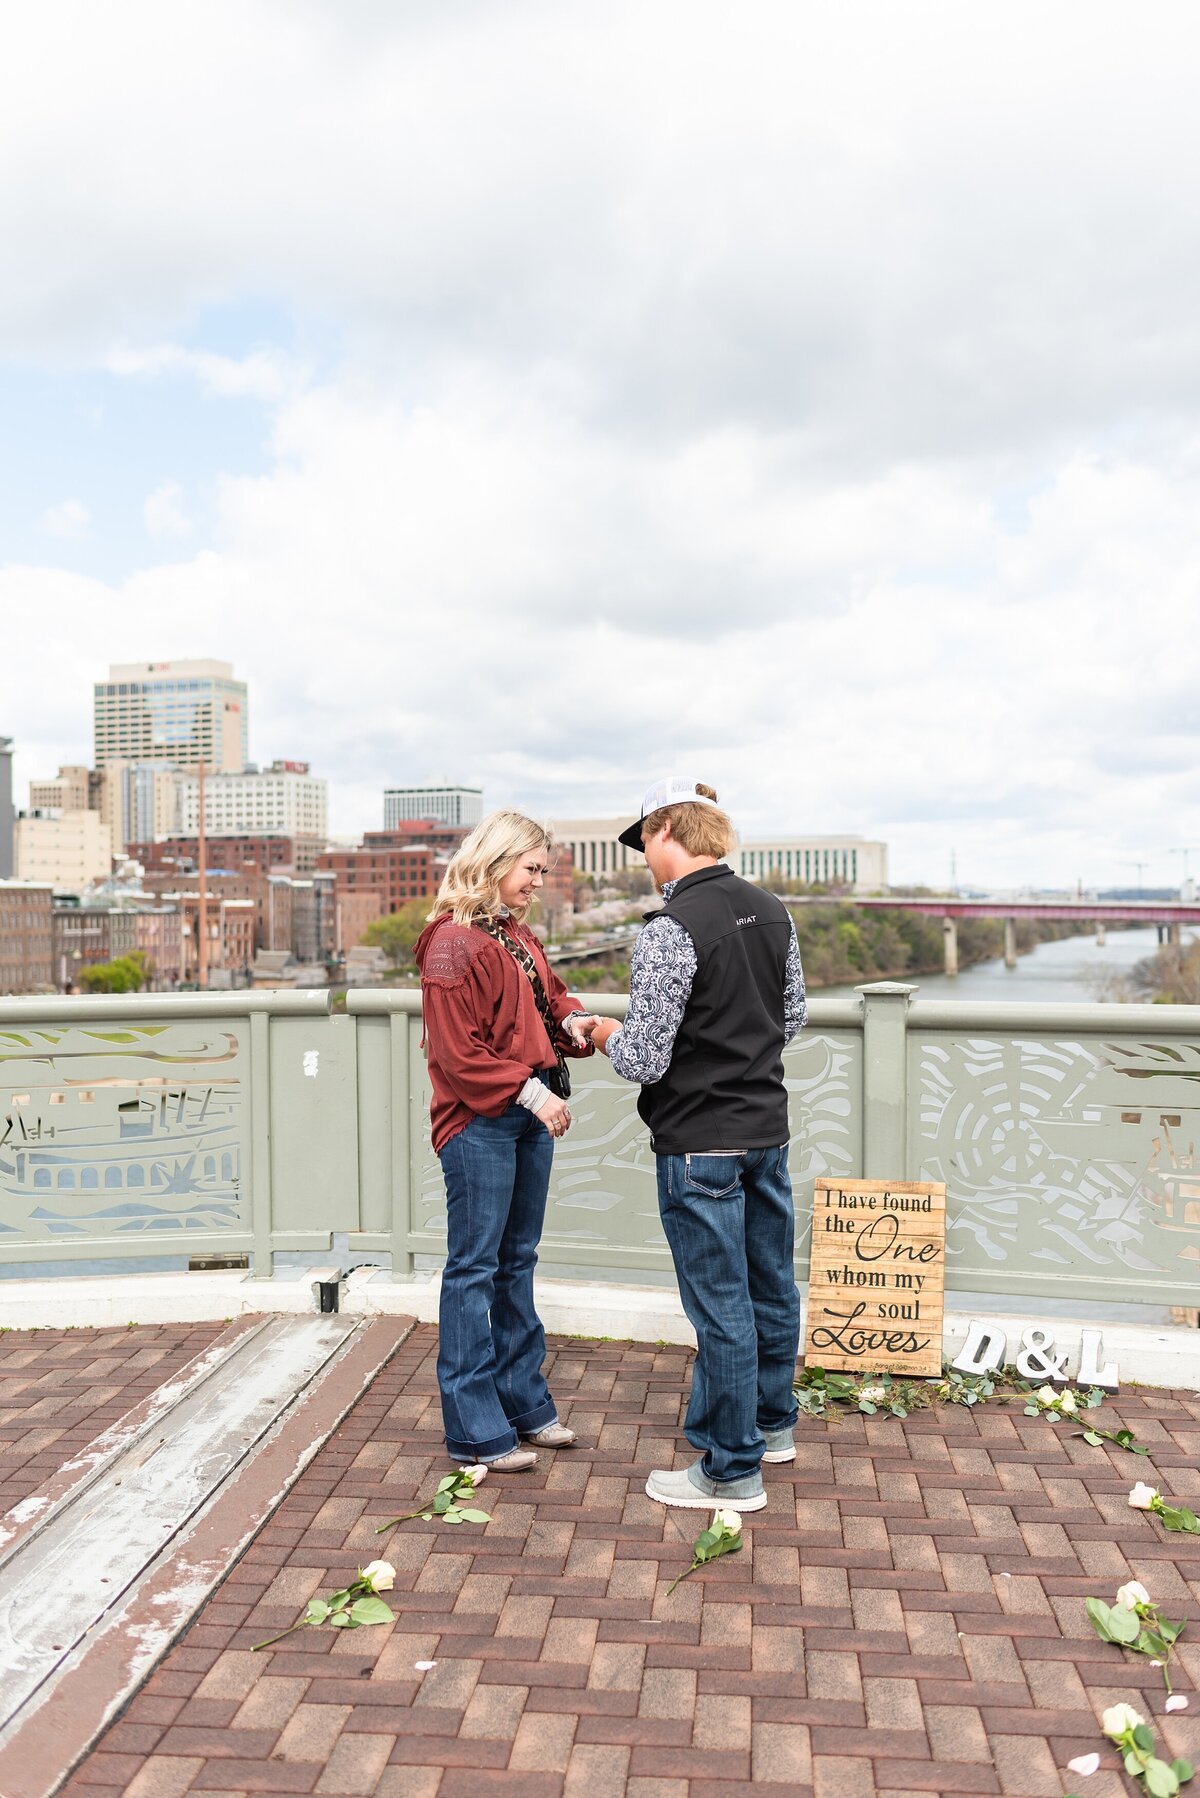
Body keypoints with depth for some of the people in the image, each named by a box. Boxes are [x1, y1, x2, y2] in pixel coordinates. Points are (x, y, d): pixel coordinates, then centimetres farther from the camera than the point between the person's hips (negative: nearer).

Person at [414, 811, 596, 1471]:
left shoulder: (517, 934, 13)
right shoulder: (453, 942, -15)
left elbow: (549, 997, 20)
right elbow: (458, 1053, -19)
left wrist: (572, 1020, -2)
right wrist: (529, 1091, -20)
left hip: (529, 1118, 9)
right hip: (479, 1124, -9)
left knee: (517, 1262, 18)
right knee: (474, 1268, 1)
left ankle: (525, 1404, 31)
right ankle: (476, 1430, 11)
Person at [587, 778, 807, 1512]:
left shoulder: (670, 931, -21)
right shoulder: (772, 911, 3)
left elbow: (645, 1060, -20)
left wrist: (608, 1035, 0)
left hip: (700, 1143, -8)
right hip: (768, 1128, 8)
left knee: (720, 1305, 4)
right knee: (772, 1285, 20)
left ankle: (733, 1471, 18)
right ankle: (773, 1423, 39)